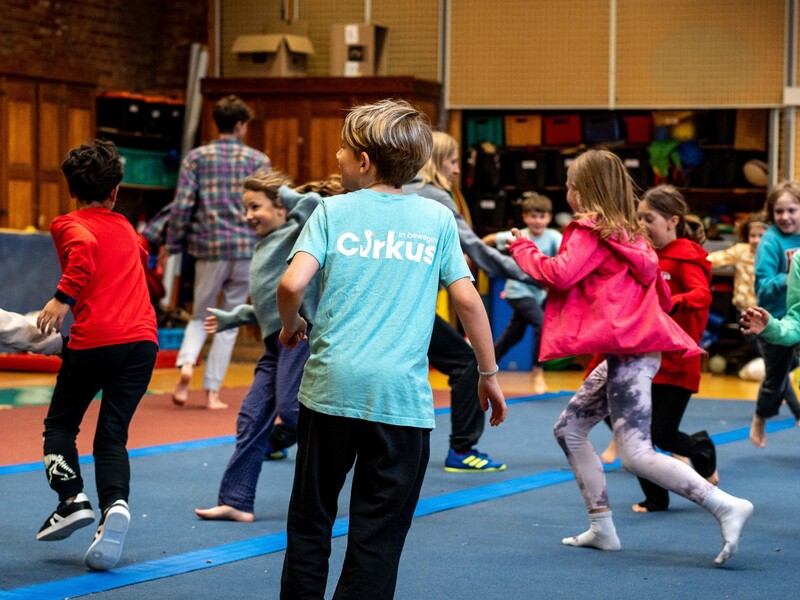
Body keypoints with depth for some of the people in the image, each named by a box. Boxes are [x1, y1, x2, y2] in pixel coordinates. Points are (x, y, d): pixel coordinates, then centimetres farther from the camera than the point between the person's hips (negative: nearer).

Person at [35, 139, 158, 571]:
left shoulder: (69, 225, 2)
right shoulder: (125, 227, 20)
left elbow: (85, 247, -21)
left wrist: (63, 298, -22)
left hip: (94, 340, -4)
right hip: (142, 338, 4)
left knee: (60, 424, 15)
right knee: (112, 435, 6)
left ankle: (73, 499, -3)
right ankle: (115, 504, -19)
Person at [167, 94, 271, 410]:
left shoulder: (196, 157, 4)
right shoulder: (258, 160, 3)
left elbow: (182, 205, -2)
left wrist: (173, 245, 5)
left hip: (209, 248, 1)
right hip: (248, 250, 0)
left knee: (200, 316, 15)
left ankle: (186, 364, -13)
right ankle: (212, 391, 6)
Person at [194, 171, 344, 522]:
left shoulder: (296, 234, -5)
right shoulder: (266, 245, 22)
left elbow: (315, 203, -27)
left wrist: (287, 193, -10)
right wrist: (231, 318, 28)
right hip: (277, 341, 9)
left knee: (290, 408, -18)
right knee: (252, 418, 5)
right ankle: (237, 502, 6)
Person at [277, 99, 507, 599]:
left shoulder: (333, 211, 2)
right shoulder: (437, 218, 6)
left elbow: (293, 283, -10)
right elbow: (468, 300, 3)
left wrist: (291, 326, 11)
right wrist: (489, 374, 13)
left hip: (331, 385, 0)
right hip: (402, 396, 0)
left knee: (311, 519, 14)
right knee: (378, 536, 3)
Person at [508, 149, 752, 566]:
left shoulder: (590, 230, -7)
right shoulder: (628, 232, 18)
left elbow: (560, 274, -18)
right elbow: (660, 294, 21)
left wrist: (522, 248, -2)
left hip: (630, 351, -10)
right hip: (629, 350, 10)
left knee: (636, 454, -13)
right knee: (569, 428, 16)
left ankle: (726, 506, -18)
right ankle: (602, 527, 16)